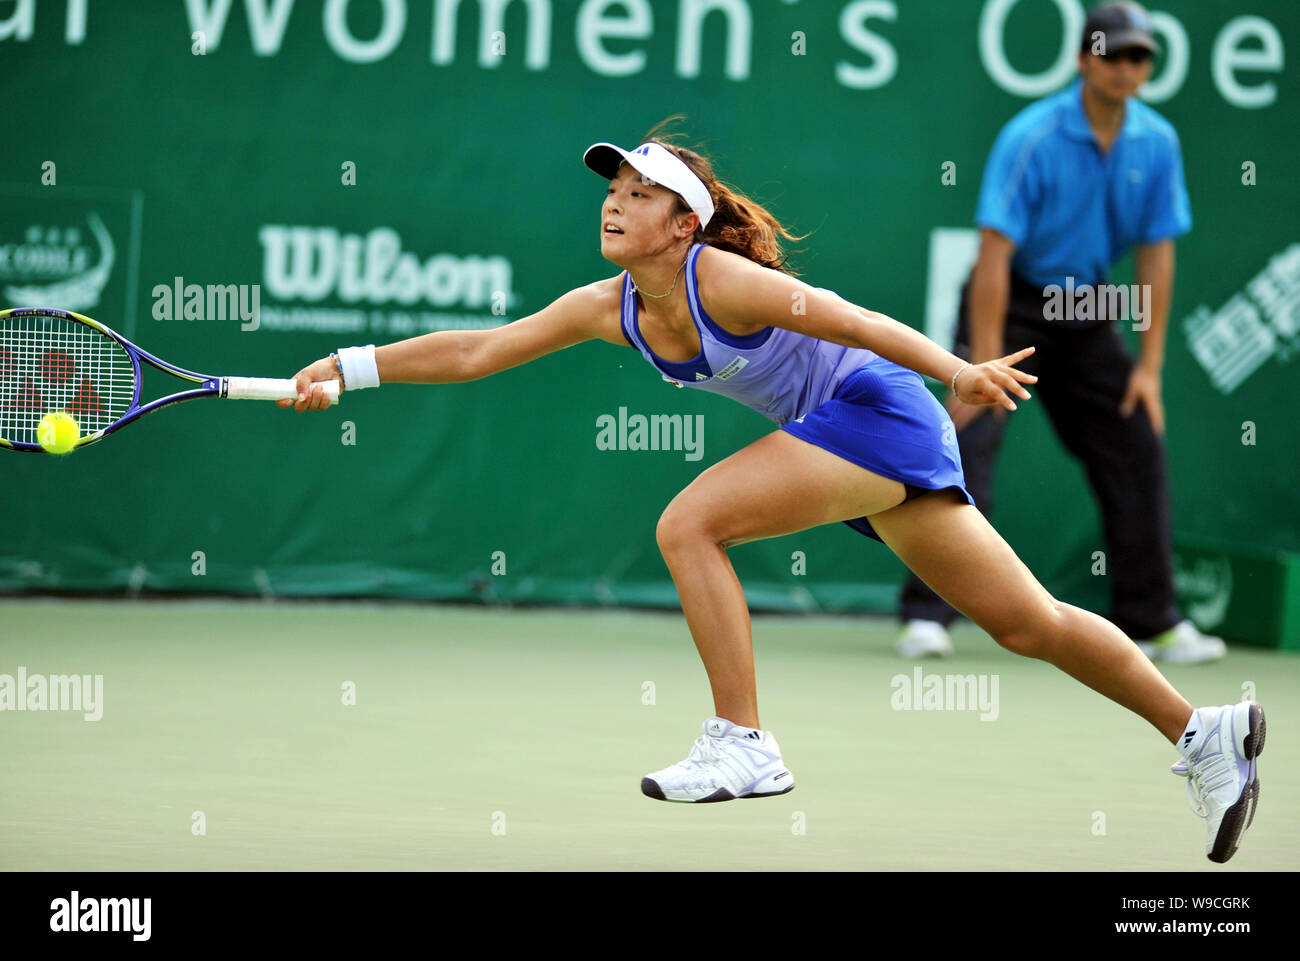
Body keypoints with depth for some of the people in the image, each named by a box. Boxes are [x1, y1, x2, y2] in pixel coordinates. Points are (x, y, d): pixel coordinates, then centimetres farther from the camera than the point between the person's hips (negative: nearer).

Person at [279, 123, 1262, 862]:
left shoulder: (721, 279, -20)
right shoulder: (610, 308, 3)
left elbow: (847, 320, -21)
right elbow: (476, 352, 6)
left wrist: (957, 372, -26)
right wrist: (350, 367, 2)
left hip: (879, 409, -8)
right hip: (842, 431, 8)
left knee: (689, 526, -19)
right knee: (1026, 623, 12)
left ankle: (742, 746, -13)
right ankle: (1203, 732, 22)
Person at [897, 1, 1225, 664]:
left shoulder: (1157, 144, -5)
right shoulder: (1032, 138, -21)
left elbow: (1157, 255, 0)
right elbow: (994, 255, -23)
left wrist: (1150, 366, -3)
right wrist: (985, 366, -27)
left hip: (1085, 311, 5)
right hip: (1010, 303, -5)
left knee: (1137, 447, 3)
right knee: (969, 442, -19)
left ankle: (1150, 622, 16)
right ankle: (926, 615, -18)